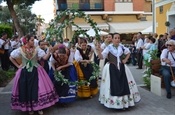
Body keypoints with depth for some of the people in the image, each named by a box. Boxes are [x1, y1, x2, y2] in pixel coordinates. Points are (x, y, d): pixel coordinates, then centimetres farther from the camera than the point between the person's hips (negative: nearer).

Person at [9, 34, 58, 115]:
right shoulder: (20, 50, -5)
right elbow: (11, 57, 6)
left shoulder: (36, 49, -4)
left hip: (35, 72, 0)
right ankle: (29, 108, 20)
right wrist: (18, 66, 2)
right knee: (26, 90, 5)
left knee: (38, 89, -3)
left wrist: (49, 51, -25)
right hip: (24, 73, 0)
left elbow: (45, 57, -10)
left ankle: (39, 107, 9)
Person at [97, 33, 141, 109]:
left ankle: (124, 101, 24)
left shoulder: (122, 47, 1)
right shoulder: (109, 48, -11)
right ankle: (113, 102, 12)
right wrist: (99, 51, -36)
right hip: (111, 69, -4)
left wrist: (125, 60, 6)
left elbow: (128, 52, 20)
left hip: (121, 68, 4)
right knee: (113, 85, -2)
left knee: (123, 84, 9)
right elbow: (101, 57, -18)